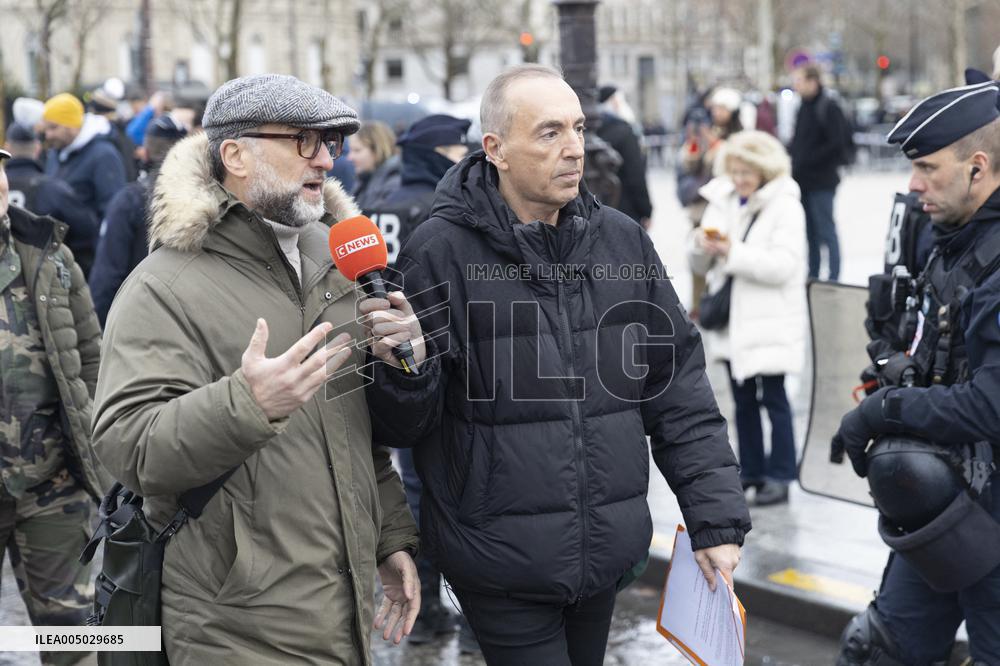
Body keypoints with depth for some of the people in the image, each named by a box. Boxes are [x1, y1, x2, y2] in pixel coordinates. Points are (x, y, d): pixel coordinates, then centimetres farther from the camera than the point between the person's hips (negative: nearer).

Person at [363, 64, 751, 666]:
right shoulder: (441, 252, -12)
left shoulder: (623, 242, 1)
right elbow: (408, 424, -8)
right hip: (502, 563, -5)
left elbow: (680, 388, 6)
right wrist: (402, 366, -29)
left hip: (609, 551, 5)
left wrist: (716, 517, 1)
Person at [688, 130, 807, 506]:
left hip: (769, 321, -6)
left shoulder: (785, 206, -8)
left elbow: (783, 265, -19)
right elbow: (700, 265, 12)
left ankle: (779, 476, 7)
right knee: (743, 400, 14)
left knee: (773, 399, 0)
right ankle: (750, 469, 25)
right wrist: (701, 245, -10)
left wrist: (734, 252, -23)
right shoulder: (722, 202, 10)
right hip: (732, 319, 6)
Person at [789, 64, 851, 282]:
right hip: (803, 180, 8)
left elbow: (836, 144, -17)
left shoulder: (829, 107, -12)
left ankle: (833, 277, 2)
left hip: (821, 181, -8)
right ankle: (812, 275, 21)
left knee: (825, 230, -4)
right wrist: (792, 156, 4)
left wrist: (807, 160, -16)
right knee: (810, 231, 13)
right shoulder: (804, 107, 13)